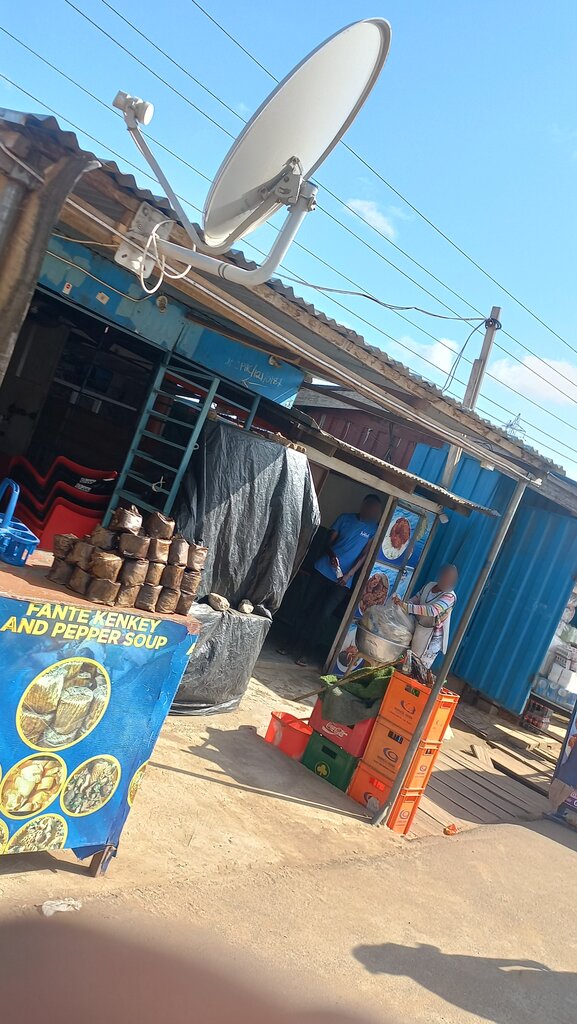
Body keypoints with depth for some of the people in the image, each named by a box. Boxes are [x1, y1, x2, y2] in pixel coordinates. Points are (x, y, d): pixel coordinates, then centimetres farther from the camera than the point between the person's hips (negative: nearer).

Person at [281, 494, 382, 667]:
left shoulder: (374, 529, -1)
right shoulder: (345, 517, 4)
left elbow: (365, 555, -3)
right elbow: (329, 541, 7)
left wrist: (348, 575, -13)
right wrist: (331, 555, -14)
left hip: (342, 580, -2)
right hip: (323, 569, 2)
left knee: (323, 615, -3)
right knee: (307, 607, 6)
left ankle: (304, 651, 8)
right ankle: (292, 642, 20)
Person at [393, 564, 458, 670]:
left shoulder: (450, 596, -22)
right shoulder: (429, 585, 0)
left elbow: (432, 611, -36)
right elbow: (415, 599, 11)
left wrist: (406, 606, -42)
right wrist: (401, 602, -11)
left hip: (432, 637, -6)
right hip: (418, 629, 6)